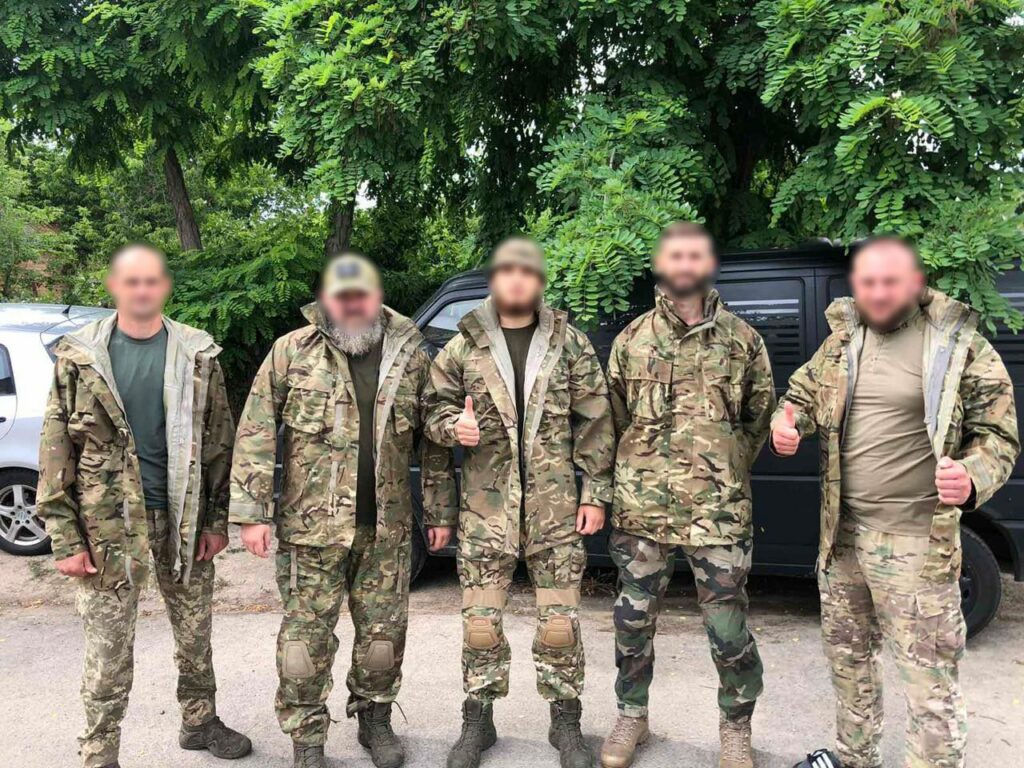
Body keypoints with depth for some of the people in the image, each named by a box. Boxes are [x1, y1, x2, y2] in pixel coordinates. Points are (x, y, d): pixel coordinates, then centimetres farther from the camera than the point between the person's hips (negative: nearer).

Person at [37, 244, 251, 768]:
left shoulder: (197, 354, 1)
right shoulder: (78, 356, -1)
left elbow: (219, 441, 3)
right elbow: (55, 450, -2)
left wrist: (217, 519, 0)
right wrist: (65, 537, -7)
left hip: (185, 518, 2)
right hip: (109, 524, -2)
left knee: (195, 633, 16)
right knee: (108, 653, 4)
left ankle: (200, 721, 36)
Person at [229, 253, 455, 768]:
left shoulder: (410, 356, 4)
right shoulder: (291, 352, -2)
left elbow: (432, 441, 7)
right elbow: (256, 435, -4)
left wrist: (439, 511, 5)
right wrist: (252, 512, -9)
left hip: (387, 528, 2)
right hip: (312, 526, -2)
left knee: (384, 631, 12)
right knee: (306, 634, 6)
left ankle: (375, 720, 33)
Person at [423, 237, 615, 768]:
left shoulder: (570, 344, 5)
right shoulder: (464, 346, 6)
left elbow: (595, 422, 3)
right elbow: (435, 407, 10)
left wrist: (595, 492, -1)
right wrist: (456, 425, -13)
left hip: (556, 506, 0)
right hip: (485, 506, 1)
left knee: (560, 620, 5)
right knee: (480, 620, 6)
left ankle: (565, 722, 24)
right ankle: (477, 720, 25)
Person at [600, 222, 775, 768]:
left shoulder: (742, 340, 2)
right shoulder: (631, 339, 5)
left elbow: (760, 417, 11)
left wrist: (725, 472, 10)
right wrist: (644, 469, 10)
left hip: (719, 511, -1)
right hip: (641, 507, 2)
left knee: (728, 627, 4)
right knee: (634, 620, 12)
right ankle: (632, 715, 33)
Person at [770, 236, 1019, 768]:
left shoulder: (961, 346, -7)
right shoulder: (840, 342, 6)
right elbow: (801, 396, 19)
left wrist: (973, 480, -25)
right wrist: (787, 423, -4)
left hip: (916, 542, -5)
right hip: (841, 533, 6)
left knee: (930, 683, -1)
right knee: (847, 658, 21)